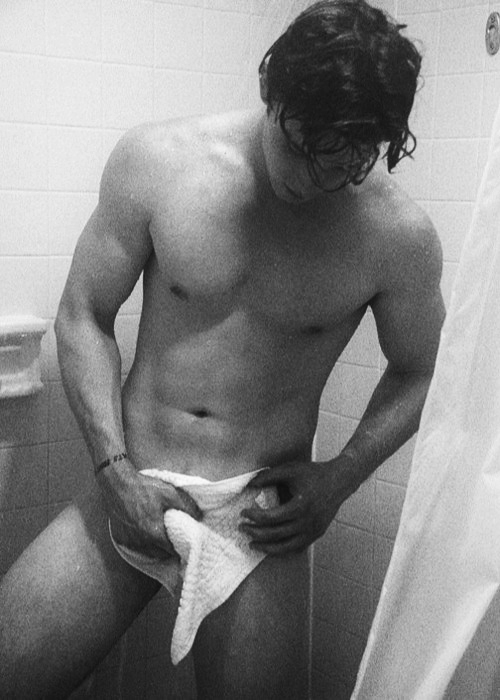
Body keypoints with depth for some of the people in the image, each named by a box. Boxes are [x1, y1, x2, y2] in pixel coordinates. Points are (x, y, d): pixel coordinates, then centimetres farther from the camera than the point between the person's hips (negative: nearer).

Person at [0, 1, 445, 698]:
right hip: (132, 494, 1)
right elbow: (84, 317, 0)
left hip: (261, 519, 0)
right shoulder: (154, 160, -8)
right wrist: (118, 474, -10)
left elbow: (418, 371, 8)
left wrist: (341, 477, -7)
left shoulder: (401, 235, -9)